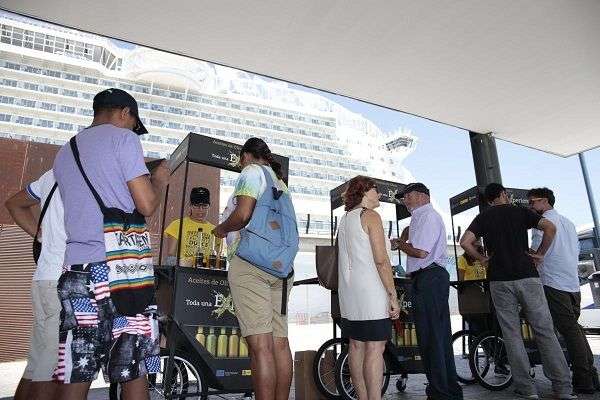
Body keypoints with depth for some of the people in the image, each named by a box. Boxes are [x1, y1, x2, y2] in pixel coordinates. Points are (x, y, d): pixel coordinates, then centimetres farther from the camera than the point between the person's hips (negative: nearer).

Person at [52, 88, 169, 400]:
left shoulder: (64, 153, 21)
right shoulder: (122, 138, 0)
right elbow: (146, 205, -7)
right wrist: (159, 180, 10)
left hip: (77, 268, 7)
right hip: (123, 267, -6)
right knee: (134, 373, 3)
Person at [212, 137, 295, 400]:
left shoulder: (251, 172, 2)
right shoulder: (280, 183, 24)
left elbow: (243, 214, -14)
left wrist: (221, 229, 4)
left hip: (250, 261, -8)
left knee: (260, 345, -10)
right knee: (280, 343, 7)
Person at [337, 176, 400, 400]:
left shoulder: (345, 220, 16)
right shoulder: (370, 216, -8)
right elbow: (381, 260, -15)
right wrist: (393, 295, -13)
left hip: (349, 293, 8)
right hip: (371, 291, -8)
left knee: (356, 346, 9)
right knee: (375, 348, -6)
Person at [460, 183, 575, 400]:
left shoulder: (483, 217, 7)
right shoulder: (521, 211, 8)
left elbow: (465, 242, -7)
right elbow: (550, 227, -6)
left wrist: (482, 258, 7)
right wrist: (540, 253, 4)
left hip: (499, 280, 0)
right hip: (527, 275, 0)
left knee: (512, 335, 5)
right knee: (545, 331, 7)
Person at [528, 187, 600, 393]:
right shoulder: (568, 222, 20)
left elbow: (535, 253, -11)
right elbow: (576, 251, 22)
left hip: (554, 284, -8)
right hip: (574, 283, 8)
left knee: (568, 329, -6)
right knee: (575, 328, 13)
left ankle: (583, 381, -2)